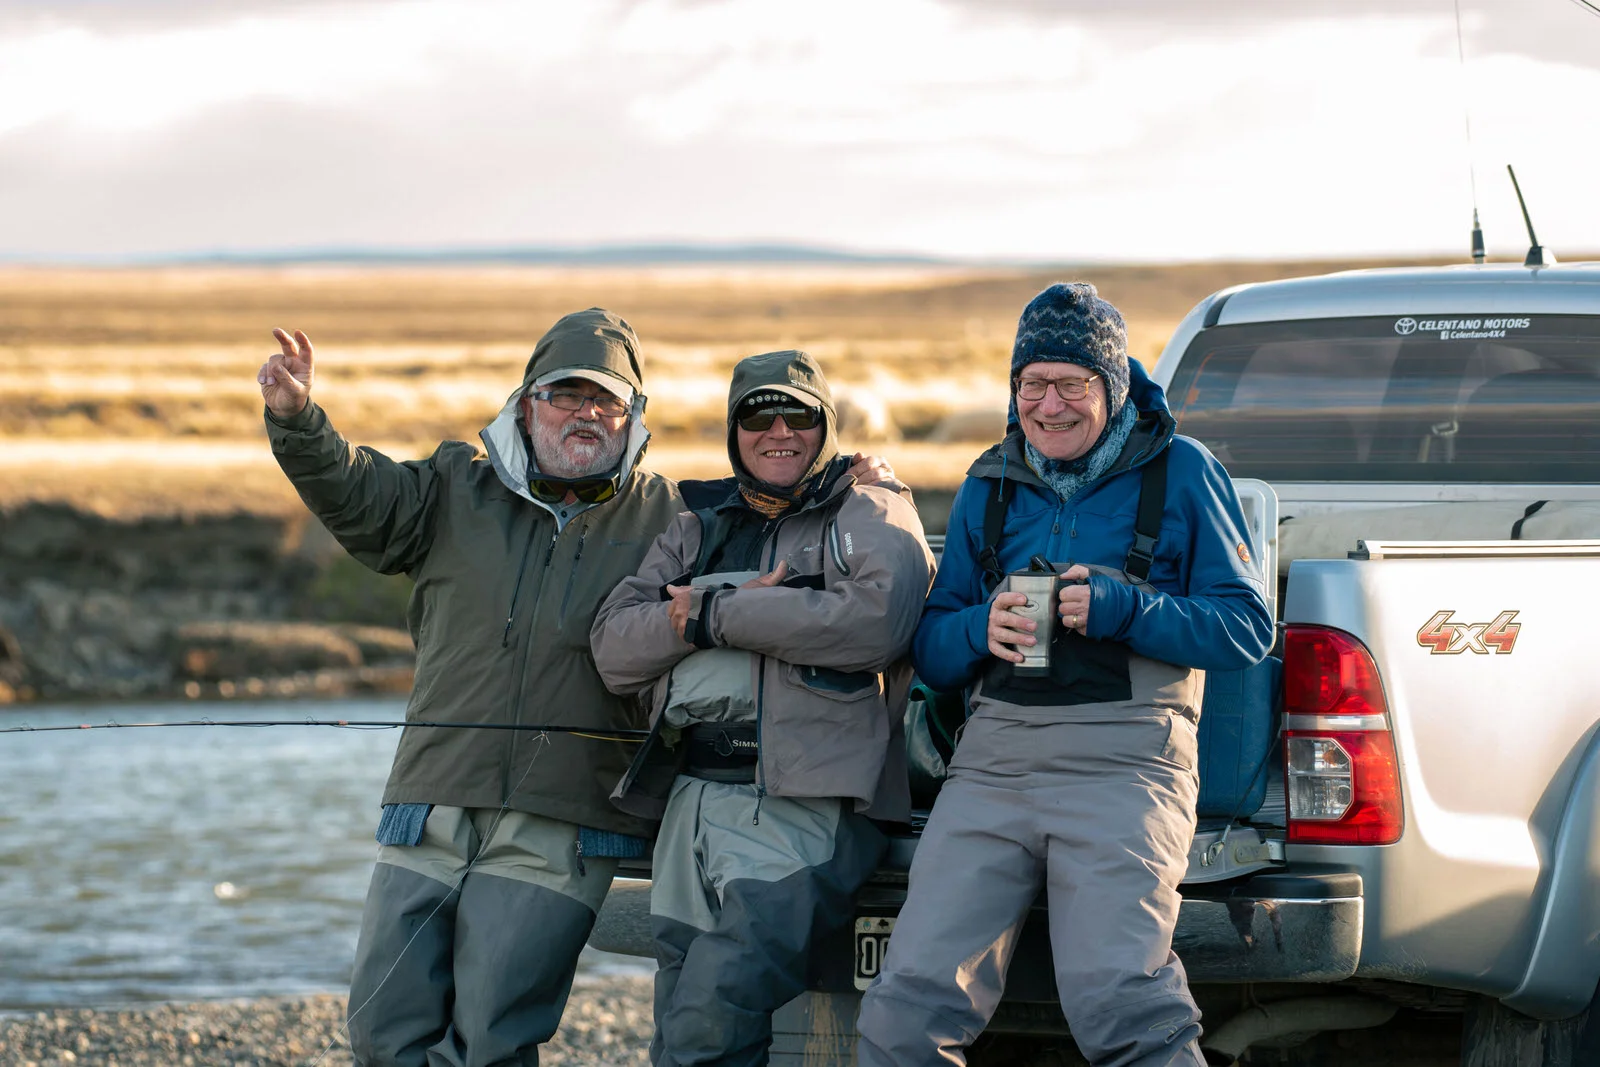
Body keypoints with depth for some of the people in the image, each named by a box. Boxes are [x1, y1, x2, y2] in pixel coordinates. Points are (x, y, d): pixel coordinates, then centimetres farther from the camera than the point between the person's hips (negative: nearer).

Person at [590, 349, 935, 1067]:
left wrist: (713, 615, -8)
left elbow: (879, 618, -15)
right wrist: (749, 604, -6)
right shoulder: (697, 535, 24)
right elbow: (615, 648, 11)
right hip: (688, 805, 6)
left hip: (804, 806, -6)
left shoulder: (872, 517, 8)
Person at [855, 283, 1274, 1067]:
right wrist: (980, 629, -3)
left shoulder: (1178, 473, 7)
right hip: (993, 760, 4)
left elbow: (1247, 628, 3)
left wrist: (1120, 610, -11)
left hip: (1122, 760, -4)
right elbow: (929, 652, 20)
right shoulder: (991, 485, 19)